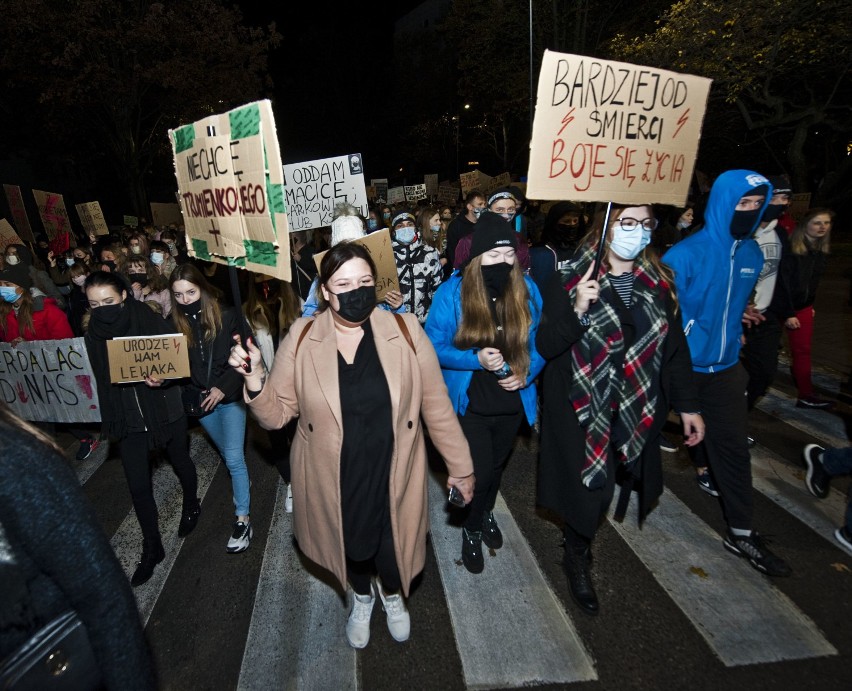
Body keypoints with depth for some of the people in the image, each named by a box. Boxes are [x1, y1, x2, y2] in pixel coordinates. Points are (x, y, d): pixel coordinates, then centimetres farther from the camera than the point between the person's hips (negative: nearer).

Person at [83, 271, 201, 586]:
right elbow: (102, 379, 8)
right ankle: (152, 547, 23)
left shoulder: (153, 322, -15)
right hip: (128, 419, 3)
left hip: (166, 411, -3)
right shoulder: (93, 334, -3)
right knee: (138, 485, 6)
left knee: (180, 462, 19)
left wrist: (163, 378, -32)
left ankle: (191, 505, 48)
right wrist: (110, 422, 10)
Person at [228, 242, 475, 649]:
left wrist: (460, 466, -1)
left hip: (392, 476, 0)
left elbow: (436, 405, -7)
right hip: (333, 483, 1)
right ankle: (361, 597, 61)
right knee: (350, 543, 24)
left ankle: (391, 594, 59)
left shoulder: (405, 330, -12)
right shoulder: (301, 339, -10)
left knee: (392, 544, 19)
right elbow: (277, 414, -6)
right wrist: (255, 377, -25)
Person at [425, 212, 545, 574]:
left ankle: (487, 513, 56)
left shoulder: (527, 290, -8)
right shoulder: (452, 293, -18)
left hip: (512, 401, 4)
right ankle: (471, 529, 36)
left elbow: (539, 340, 2)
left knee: (497, 465, 25)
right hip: (470, 403, -4)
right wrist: (476, 359, -28)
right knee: (479, 471, 3)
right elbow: (434, 348, -13)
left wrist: (526, 373, -16)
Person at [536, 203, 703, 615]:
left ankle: (579, 547, 40)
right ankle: (577, 561, 30)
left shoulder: (660, 283, 3)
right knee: (589, 488, 0)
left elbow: (675, 347, 9)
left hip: (637, 408, 5)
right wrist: (577, 311, -29)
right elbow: (545, 347, -14)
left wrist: (687, 405, 7)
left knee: (626, 479, 10)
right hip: (582, 408, -4)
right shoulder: (570, 282, -10)